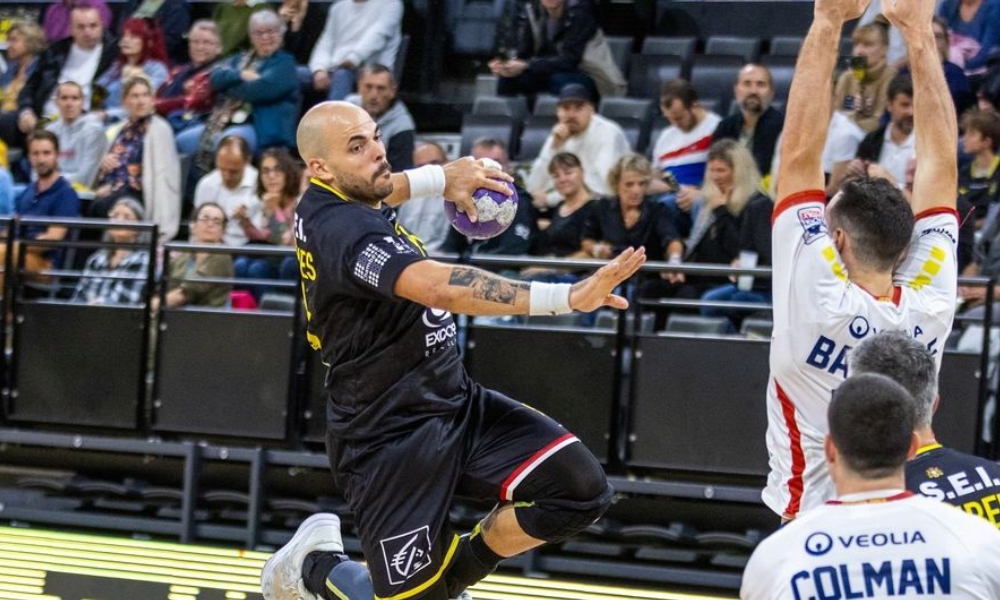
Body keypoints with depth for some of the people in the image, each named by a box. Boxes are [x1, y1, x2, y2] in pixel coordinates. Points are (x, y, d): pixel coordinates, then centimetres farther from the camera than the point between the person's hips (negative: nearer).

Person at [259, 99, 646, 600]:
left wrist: (438, 178, 20)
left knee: (579, 487, -9)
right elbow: (443, 287, -42)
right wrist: (567, 297, -49)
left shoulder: (319, 204, 3)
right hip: (391, 440, -9)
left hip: (454, 402, 9)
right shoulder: (346, 233, -26)